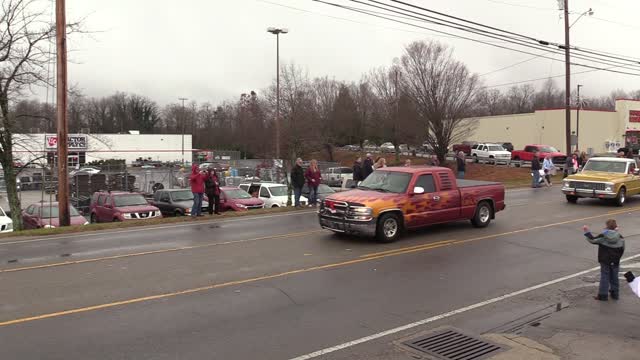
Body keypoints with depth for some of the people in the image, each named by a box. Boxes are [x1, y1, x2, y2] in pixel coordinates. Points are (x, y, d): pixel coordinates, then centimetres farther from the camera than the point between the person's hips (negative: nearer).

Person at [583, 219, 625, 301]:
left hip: (605, 261, -3)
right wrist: (617, 257, 17)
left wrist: (587, 232, 2)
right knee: (614, 277, 15)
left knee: (604, 277, 3)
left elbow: (592, 240, -6)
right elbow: (622, 249, 4)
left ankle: (603, 295, 5)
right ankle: (615, 294, 24)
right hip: (615, 261, 3)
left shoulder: (602, 236, -16)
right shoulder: (620, 237, -5)